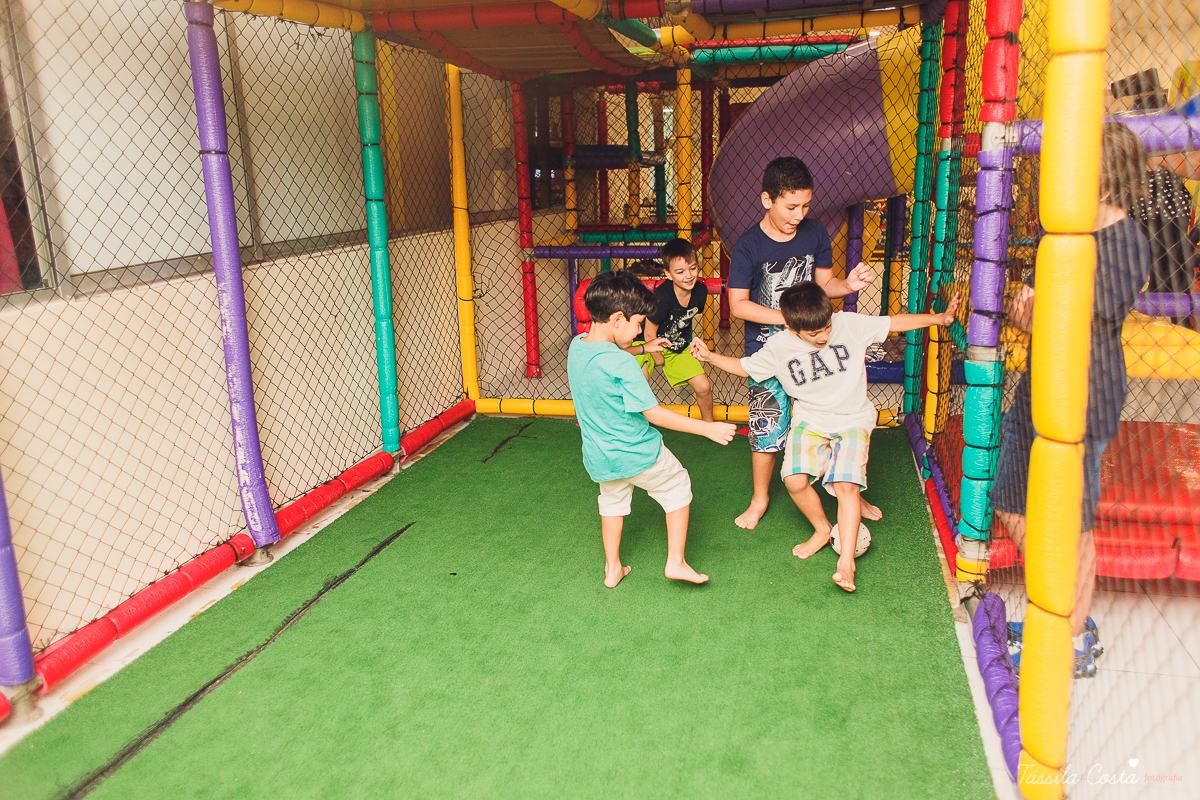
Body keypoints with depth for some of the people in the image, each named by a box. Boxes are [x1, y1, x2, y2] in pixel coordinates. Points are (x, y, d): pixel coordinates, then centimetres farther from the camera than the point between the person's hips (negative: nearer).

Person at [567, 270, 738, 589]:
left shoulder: (576, 346, -5)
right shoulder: (622, 364, -28)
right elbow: (654, 413, -25)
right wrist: (707, 428, -20)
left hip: (599, 457, 7)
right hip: (638, 453, -7)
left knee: (612, 501, 28)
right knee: (677, 486, 16)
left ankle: (613, 569, 37)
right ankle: (676, 562, 20)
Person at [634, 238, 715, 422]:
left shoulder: (700, 291, -16)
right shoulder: (662, 296, -33)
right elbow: (649, 332, -21)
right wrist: (658, 358, -8)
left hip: (679, 347, 5)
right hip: (648, 345, -5)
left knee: (704, 387, 1)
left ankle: (708, 424, 29)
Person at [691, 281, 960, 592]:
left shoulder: (849, 324, -11)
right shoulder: (778, 347, -8)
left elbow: (893, 323, -1)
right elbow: (744, 367, 6)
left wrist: (939, 318, -4)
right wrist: (710, 356, -7)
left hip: (853, 419, -1)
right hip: (810, 420, 2)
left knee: (846, 484, -20)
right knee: (795, 480, -18)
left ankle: (846, 561, -10)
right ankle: (822, 530, 11)